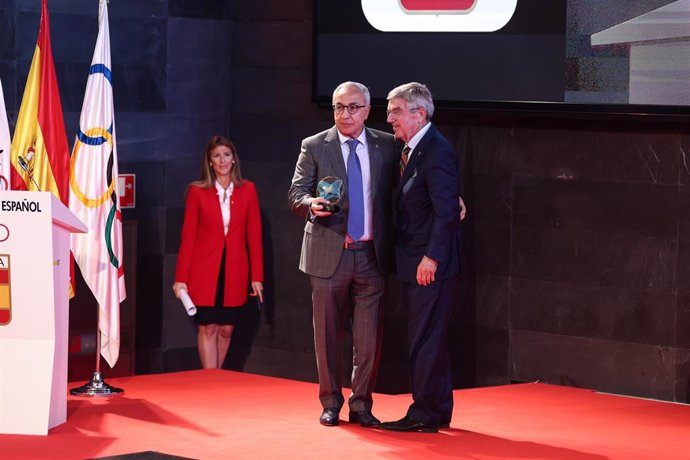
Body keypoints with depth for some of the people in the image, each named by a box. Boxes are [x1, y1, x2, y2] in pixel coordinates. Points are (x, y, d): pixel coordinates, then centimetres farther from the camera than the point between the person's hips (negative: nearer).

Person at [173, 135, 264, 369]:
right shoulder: (197, 191, 1)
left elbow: (254, 235, 4)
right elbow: (188, 236, 1)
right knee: (208, 328, -4)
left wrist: (257, 277, 0)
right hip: (205, 269, -2)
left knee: (226, 329, 5)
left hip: (235, 270, 2)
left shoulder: (247, 190, 5)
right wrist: (181, 278, -3)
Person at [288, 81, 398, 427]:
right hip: (328, 254, -1)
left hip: (371, 255, 1)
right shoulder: (314, 147, 3)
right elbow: (295, 195, -2)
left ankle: (361, 405, 13)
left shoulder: (387, 146, 7)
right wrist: (311, 204, -24)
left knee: (369, 335, 2)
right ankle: (331, 403, 18)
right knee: (328, 333, 5)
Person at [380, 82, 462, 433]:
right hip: (414, 264, 10)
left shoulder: (436, 152, -15)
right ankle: (439, 411, 23)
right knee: (428, 338, 15)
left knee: (425, 339, -5)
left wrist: (431, 257, -23)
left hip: (430, 264, -10)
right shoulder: (410, 151, 15)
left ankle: (425, 414, 0)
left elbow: (446, 211, -21)